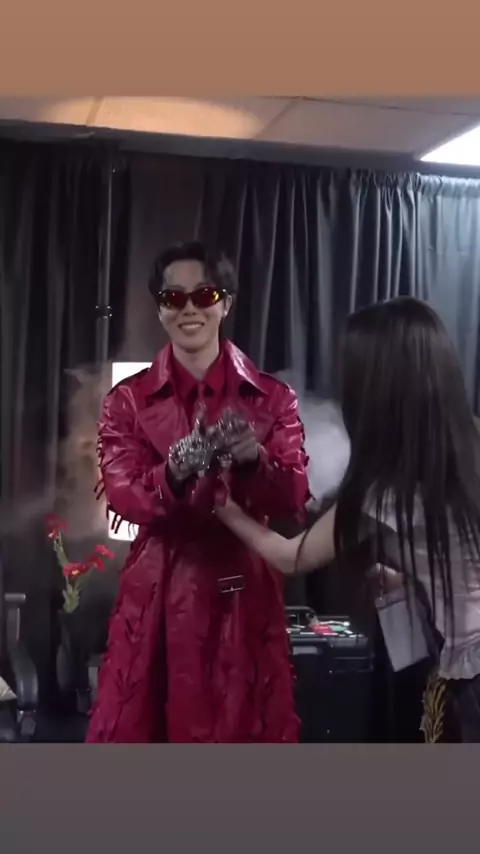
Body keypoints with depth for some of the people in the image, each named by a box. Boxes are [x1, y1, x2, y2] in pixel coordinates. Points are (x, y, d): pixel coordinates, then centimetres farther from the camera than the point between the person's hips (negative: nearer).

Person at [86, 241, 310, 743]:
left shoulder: (271, 397, 4)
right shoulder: (128, 400, 4)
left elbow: (294, 497, -5)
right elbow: (122, 496, -8)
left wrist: (255, 459, -26)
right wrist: (173, 474, -29)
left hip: (244, 593, 1)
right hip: (158, 596, 0)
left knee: (243, 734, 7)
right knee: (139, 732, 1)